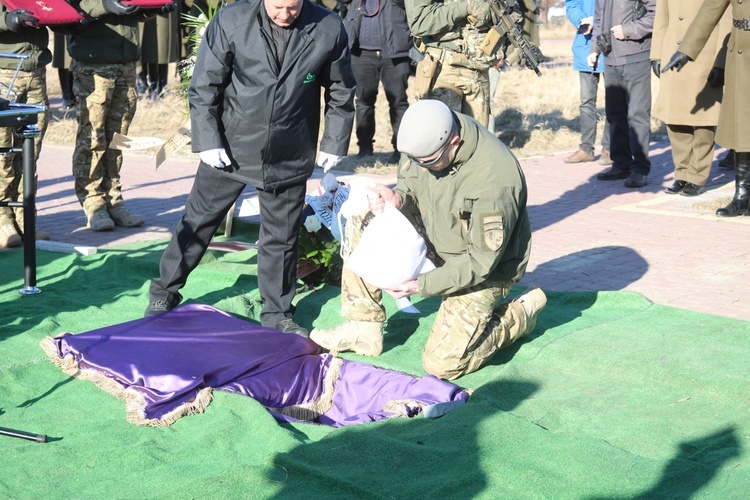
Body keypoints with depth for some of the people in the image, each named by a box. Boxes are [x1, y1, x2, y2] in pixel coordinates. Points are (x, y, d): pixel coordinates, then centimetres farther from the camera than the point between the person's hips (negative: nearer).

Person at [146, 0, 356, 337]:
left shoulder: (328, 30, -9)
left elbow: (341, 94, 5)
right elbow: (204, 86, -5)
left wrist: (334, 146, 4)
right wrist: (208, 141, -9)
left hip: (289, 158, 1)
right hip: (229, 150, -1)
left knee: (281, 237, 11)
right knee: (198, 222, 11)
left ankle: (277, 313, 27)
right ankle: (164, 293, 30)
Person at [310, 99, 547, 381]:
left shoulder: (494, 179, -35)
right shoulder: (427, 138, -15)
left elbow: (481, 261, -28)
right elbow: (410, 180, 4)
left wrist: (422, 285, -31)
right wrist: (398, 198, -20)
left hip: (482, 270, -7)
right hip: (435, 239, 7)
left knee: (442, 364, -14)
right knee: (361, 225, -7)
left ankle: (520, 315, 9)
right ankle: (364, 329, 1)